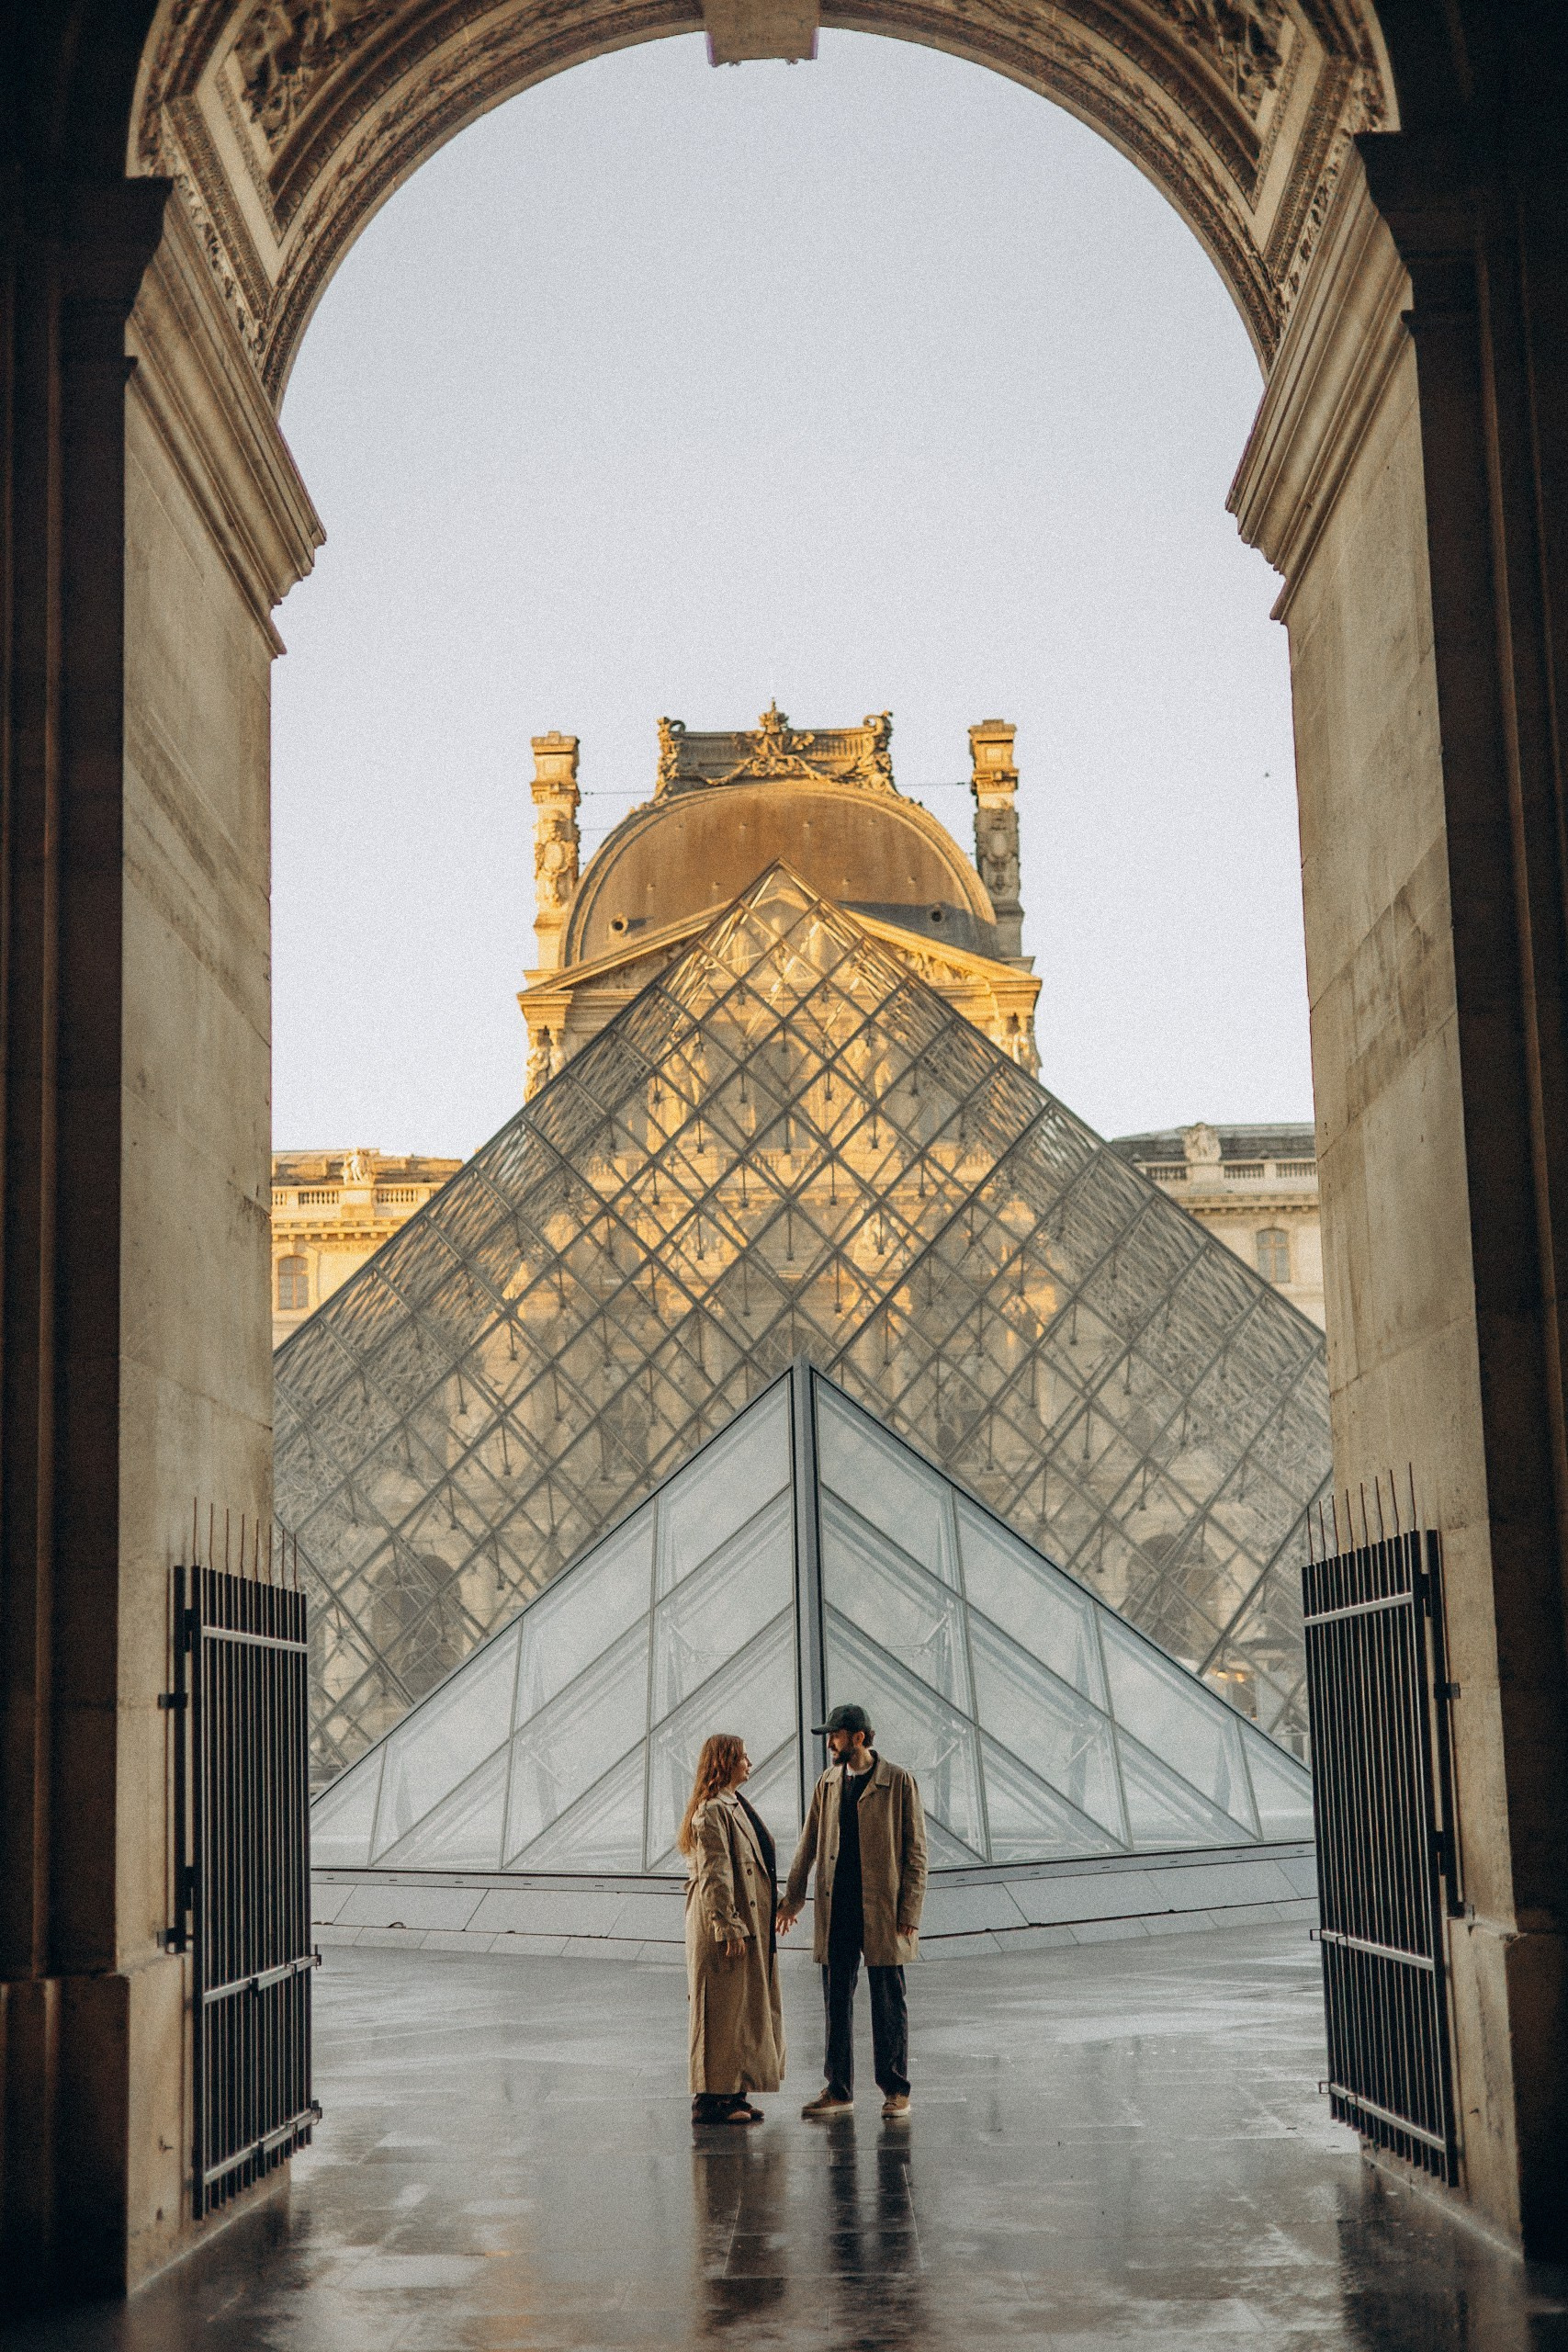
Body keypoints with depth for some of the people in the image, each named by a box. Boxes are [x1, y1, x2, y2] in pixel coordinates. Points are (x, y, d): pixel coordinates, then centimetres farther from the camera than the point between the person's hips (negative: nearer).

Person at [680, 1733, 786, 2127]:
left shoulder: (735, 1806, 17)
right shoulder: (712, 1811, -14)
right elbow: (714, 1876, -19)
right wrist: (729, 1928, -22)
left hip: (750, 1925, 10)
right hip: (725, 1922, -10)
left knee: (746, 2009, 11)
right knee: (722, 2011, -7)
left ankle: (732, 2093, 16)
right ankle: (710, 2099, -3)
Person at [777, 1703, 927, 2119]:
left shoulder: (898, 1782, -5)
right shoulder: (828, 1783, 11)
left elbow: (915, 1851, -5)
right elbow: (808, 1845, 17)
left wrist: (909, 1912, -10)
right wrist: (791, 1899, 13)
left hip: (882, 1909, -5)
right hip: (836, 1910, 5)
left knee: (888, 2002, 2)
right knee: (836, 2000, 7)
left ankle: (896, 2091, 12)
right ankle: (837, 2089, 15)